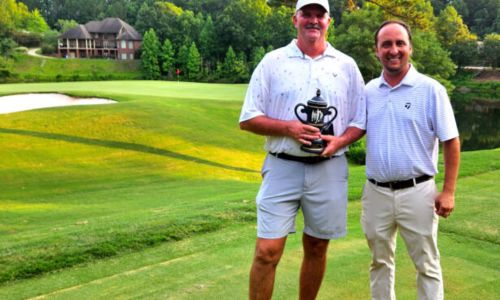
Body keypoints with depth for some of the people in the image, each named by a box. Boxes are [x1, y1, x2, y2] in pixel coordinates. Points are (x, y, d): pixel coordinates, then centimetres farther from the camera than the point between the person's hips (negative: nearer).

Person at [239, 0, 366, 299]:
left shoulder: (346, 65, 7)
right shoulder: (273, 61, 2)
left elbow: (361, 121, 9)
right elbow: (248, 118, -1)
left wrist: (339, 141, -11)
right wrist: (287, 127, -16)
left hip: (328, 170, 2)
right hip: (282, 168, -2)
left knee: (317, 248, 14)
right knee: (267, 251, -4)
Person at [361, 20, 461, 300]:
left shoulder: (431, 90, -7)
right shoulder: (368, 91, 5)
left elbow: (451, 142, -7)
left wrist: (448, 191, -11)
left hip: (417, 192, -3)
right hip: (376, 192, 4)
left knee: (427, 265, 9)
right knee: (380, 262, 18)